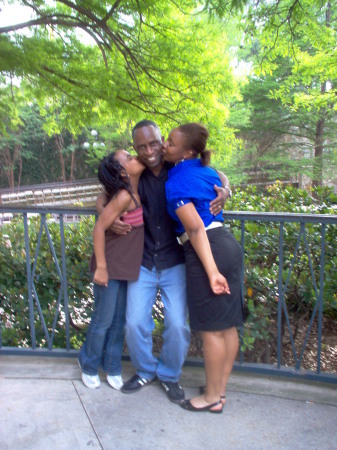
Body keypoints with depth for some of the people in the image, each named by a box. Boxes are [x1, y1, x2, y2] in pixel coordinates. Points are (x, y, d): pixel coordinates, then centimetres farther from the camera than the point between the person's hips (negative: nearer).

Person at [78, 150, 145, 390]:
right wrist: (101, 267, -19)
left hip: (127, 266, 7)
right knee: (103, 321, 7)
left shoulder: (135, 191, 1)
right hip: (111, 267, -7)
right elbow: (99, 228, -21)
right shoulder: (124, 196, -22)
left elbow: (104, 195, 18)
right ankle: (88, 366, 32)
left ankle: (112, 369, 33)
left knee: (119, 320, 15)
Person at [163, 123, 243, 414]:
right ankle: (220, 388, 31)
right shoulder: (206, 170, 12)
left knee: (211, 329, 4)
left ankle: (212, 397, 21)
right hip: (227, 244, 9)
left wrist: (211, 273, -21)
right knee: (228, 325, 15)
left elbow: (196, 229, -20)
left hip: (207, 251, -9)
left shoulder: (176, 183, -13)